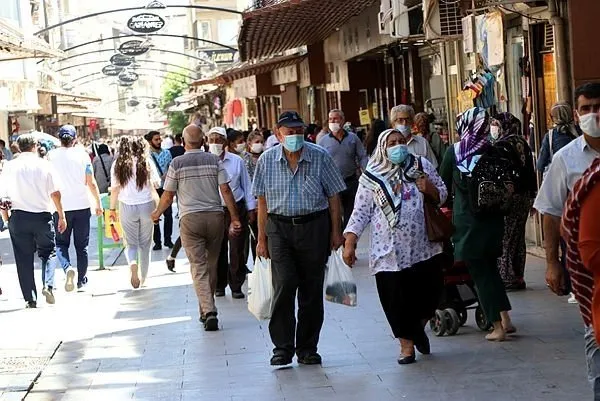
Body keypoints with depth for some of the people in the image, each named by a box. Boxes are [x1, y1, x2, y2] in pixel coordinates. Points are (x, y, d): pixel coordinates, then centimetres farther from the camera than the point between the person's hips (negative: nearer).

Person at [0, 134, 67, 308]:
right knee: (48, 252, 14)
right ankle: (48, 285, -8)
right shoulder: (44, 165, -3)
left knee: (24, 259, 6)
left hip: (18, 217, 1)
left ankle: (30, 299, 6)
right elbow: (55, 193, -4)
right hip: (42, 215, -1)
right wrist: (61, 216, 4)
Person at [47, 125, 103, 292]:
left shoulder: (51, 155, -4)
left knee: (61, 243, 10)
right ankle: (82, 280, 17)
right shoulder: (82, 155, -4)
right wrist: (98, 203, 8)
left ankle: (67, 267, -17)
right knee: (81, 245, 11)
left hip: (61, 207, 0)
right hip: (82, 206, 1)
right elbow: (91, 183, -2)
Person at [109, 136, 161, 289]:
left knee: (131, 243, 9)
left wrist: (112, 209, 3)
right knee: (145, 243, 12)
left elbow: (115, 189, -3)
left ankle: (132, 264, -21)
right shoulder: (146, 163, -1)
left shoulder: (118, 165, -1)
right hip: (146, 205, 0)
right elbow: (156, 183, -2)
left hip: (127, 207, 0)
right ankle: (144, 278, 17)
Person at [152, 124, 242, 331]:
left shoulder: (177, 164, -1)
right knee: (212, 264, 13)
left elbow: (168, 196, 4)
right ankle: (207, 310, 22)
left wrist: (157, 213, 22)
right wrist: (235, 218, 3)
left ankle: (209, 311, -17)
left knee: (199, 267, -2)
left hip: (190, 218, -2)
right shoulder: (215, 161, 3)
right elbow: (225, 190, -2)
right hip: (215, 216, 2)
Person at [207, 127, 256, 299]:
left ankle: (236, 286, 11)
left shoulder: (237, 161, 2)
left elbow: (246, 185, 9)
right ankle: (219, 285, 20)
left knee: (237, 250, 1)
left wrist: (251, 209, 8)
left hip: (236, 209, 0)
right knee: (218, 251, 7)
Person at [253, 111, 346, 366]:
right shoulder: (267, 161, 3)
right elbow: (262, 201, 7)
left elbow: (333, 196, 5)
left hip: (314, 226, 0)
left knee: (312, 290, 4)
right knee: (284, 285, -13)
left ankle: (307, 348, 15)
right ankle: (282, 347, -4)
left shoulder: (320, 158, -1)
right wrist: (262, 238, 5)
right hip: (279, 228, 0)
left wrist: (336, 231, 2)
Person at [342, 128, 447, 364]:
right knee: (396, 299, -2)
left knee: (430, 290, 2)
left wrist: (429, 189, -9)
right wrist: (349, 243, -7)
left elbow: (442, 196, 15)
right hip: (390, 250, -2)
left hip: (424, 247, 2)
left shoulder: (422, 166, 9)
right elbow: (361, 212, 2)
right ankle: (406, 345, 14)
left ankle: (418, 328, 32)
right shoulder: (372, 177, 3)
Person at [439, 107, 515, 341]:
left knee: (480, 272, 3)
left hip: (465, 219, -3)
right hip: (493, 219, 3)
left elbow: (443, 185, 1)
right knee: (490, 268, 19)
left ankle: (497, 327, 1)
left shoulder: (454, 152, -9)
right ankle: (505, 319, 15)